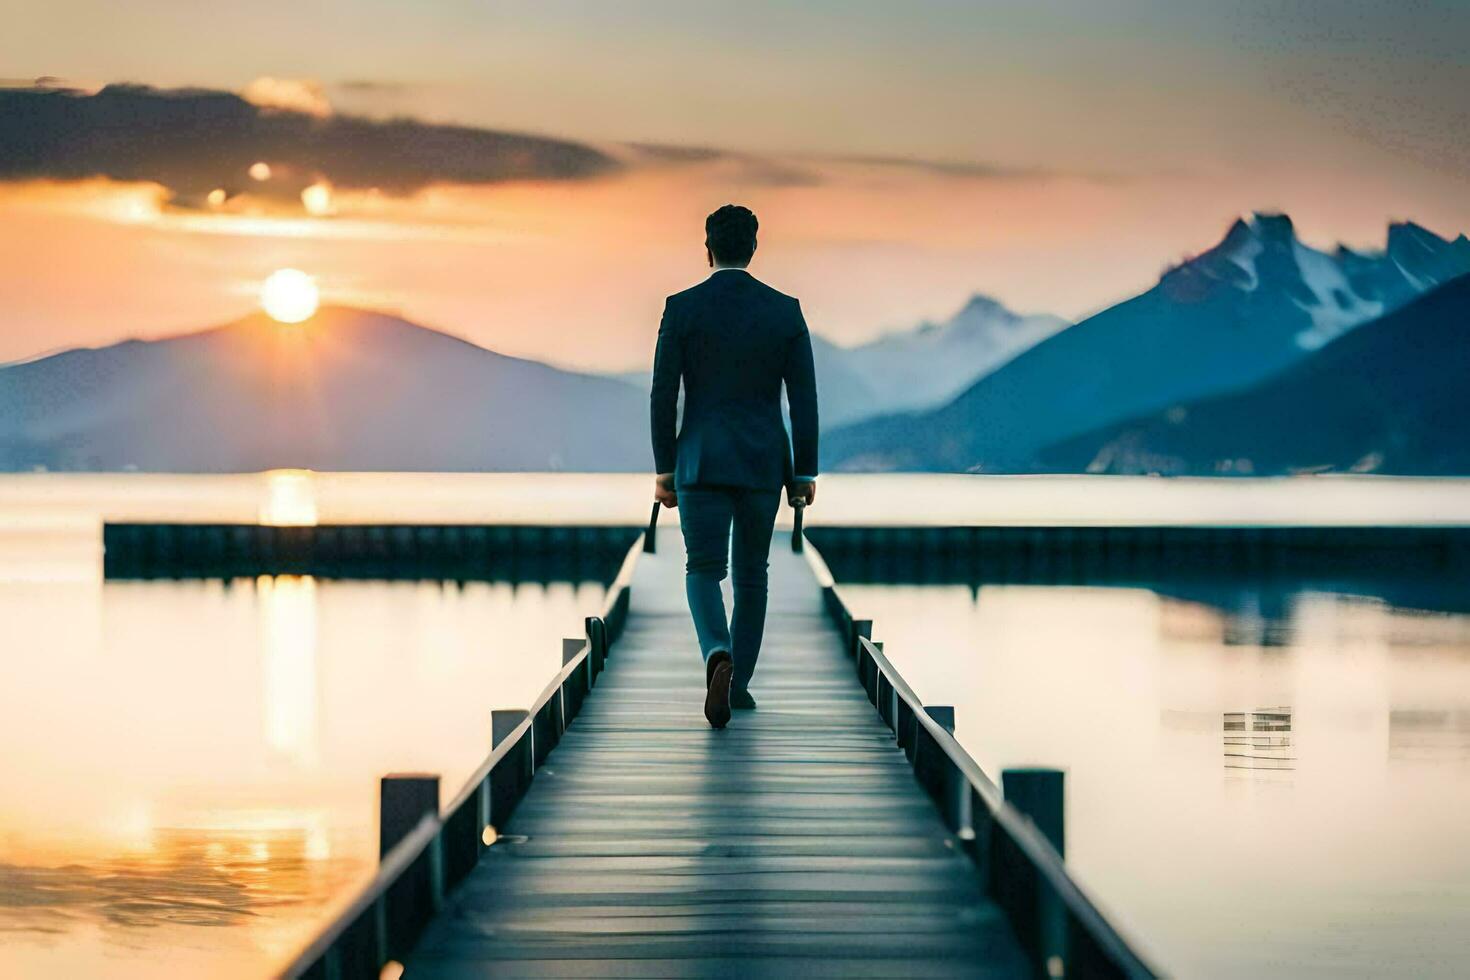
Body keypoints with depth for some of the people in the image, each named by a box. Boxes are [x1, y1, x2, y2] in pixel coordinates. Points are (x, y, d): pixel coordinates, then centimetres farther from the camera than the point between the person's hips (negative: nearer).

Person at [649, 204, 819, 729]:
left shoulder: (682, 308, -4)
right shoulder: (786, 310, 0)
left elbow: (663, 395, -4)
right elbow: (804, 399, -1)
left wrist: (663, 470, 4)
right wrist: (805, 474, 6)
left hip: (701, 462, -2)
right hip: (765, 463, 2)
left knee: (704, 571, 0)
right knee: (751, 573, 17)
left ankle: (719, 656, -28)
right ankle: (738, 683, 21)